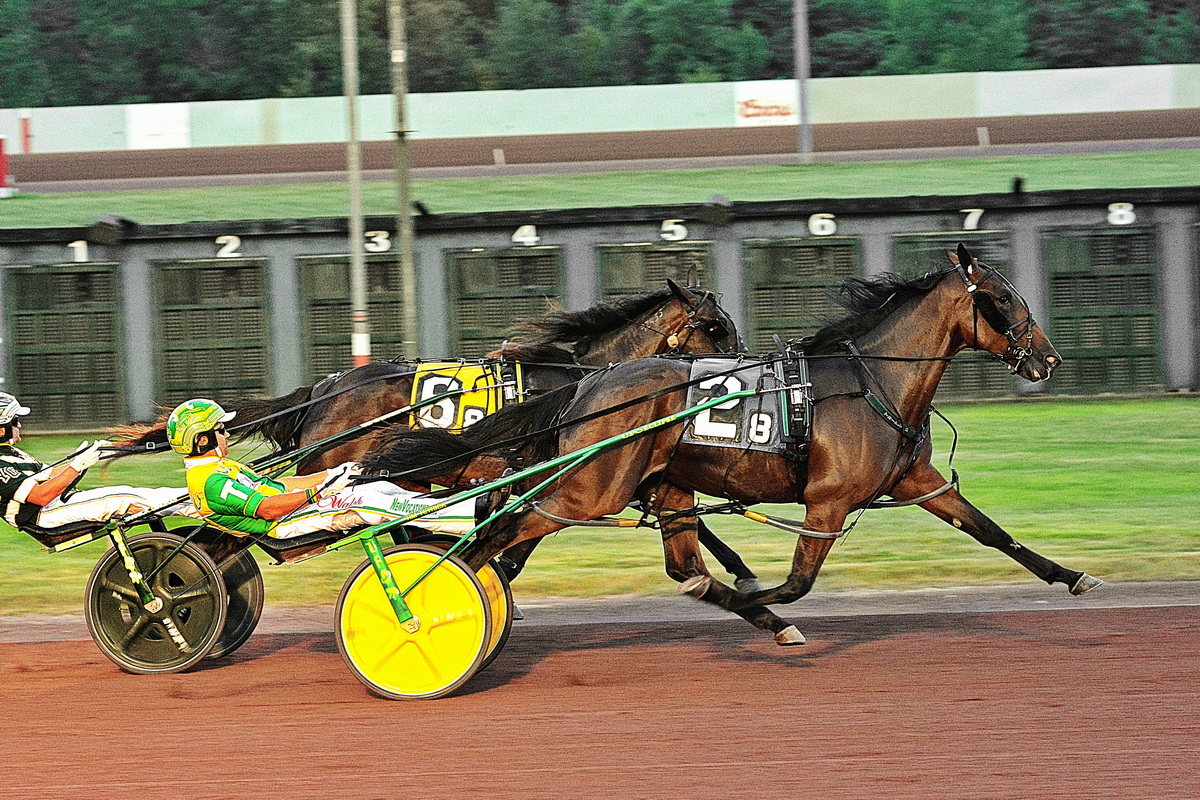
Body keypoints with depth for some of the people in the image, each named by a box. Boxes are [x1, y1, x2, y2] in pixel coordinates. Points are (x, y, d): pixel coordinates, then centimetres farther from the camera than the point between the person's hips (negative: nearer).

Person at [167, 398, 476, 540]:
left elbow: (271, 486, 21)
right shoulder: (212, 482, -16)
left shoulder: (221, 469, 18)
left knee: (381, 488, 2)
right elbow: (268, 507, -24)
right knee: (371, 504, -22)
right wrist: (318, 492, -23)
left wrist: (330, 475, 16)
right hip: (286, 523, -10)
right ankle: (474, 514, -25)